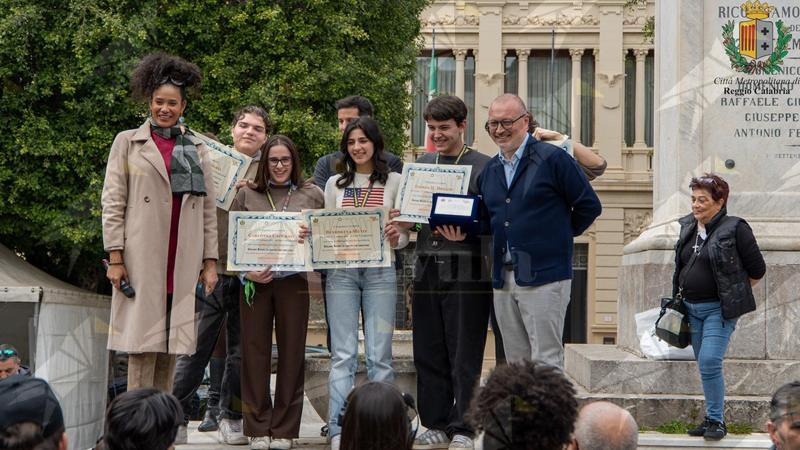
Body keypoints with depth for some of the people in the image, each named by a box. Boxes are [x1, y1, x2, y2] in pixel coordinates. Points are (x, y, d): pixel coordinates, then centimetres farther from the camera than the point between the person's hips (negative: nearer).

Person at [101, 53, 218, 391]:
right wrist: (115, 258, -7)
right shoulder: (128, 143, 8)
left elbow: (208, 210, 15)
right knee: (144, 345, -8)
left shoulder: (197, 149, 16)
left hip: (183, 262, 3)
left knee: (170, 349, 4)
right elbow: (112, 203, 2)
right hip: (141, 260, -3)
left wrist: (210, 261, 7)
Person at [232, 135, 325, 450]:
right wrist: (246, 272, -7)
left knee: (291, 352, 2)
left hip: (294, 280, 0)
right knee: (255, 351, 1)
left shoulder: (312, 194, 9)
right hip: (255, 281, 0)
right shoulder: (247, 195, 8)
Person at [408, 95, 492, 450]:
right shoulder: (422, 164, 16)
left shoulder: (484, 166, -1)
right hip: (427, 271, 5)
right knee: (428, 354, 7)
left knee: (464, 357, -2)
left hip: (466, 273, -5)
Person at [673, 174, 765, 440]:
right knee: (705, 365, 11)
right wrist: (680, 297, 15)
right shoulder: (688, 228, 9)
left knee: (709, 363, -15)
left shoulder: (735, 229, -10)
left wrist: (733, 292, 3)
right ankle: (712, 419, 20)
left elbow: (757, 270, -5)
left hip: (719, 309, -6)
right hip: (691, 308, 6)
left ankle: (716, 420, -4)